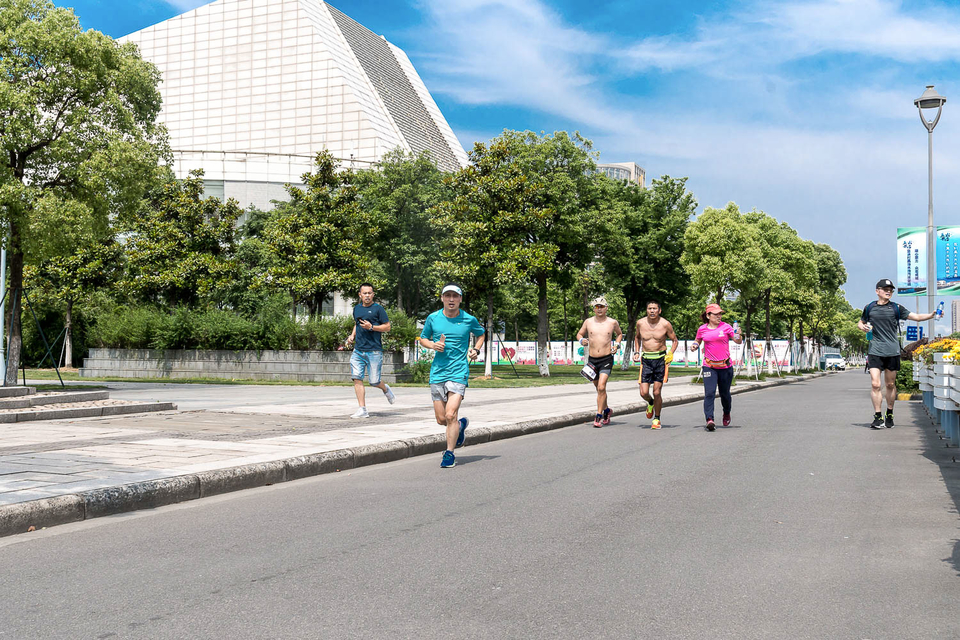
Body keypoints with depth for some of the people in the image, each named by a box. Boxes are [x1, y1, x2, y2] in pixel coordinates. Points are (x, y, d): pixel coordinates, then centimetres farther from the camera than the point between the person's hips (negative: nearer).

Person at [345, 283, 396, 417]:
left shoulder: (378, 309, -3)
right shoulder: (357, 309, 14)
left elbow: (387, 327, -3)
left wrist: (371, 327, -16)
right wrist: (352, 335, 13)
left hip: (374, 351, -5)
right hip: (358, 351, 5)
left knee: (374, 382, -2)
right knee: (357, 378, -7)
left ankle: (385, 389, 34)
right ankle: (362, 410, -3)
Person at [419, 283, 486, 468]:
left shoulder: (469, 320, 0)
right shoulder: (433, 318, 2)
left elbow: (481, 333, 21)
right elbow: (423, 338, 16)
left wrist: (476, 349, 3)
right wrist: (433, 345, -6)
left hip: (459, 372, -2)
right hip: (437, 372, 3)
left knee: (450, 415, -15)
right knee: (441, 419, 6)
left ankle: (450, 453, 1)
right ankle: (461, 425, 39)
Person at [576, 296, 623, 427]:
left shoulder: (612, 322, 1)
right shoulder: (588, 322, 3)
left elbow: (619, 334, 20)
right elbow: (579, 334, 15)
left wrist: (617, 345, 3)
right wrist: (582, 340, -7)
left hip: (606, 359, -3)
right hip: (592, 359, 3)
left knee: (601, 387, -18)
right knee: (599, 388, 14)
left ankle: (599, 417, -12)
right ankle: (606, 410, 38)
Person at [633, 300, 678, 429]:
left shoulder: (665, 324, -6)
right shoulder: (640, 323, 1)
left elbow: (675, 340, 7)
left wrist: (671, 354, -9)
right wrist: (636, 352, 9)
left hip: (660, 359, -2)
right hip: (646, 360, 2)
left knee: (656, 392, -3)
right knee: (643, 392, -6)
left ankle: (657, 419, 16)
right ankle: (650, 403, 31)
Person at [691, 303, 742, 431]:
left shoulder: (726, 327, -1)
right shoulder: (702, 329, 3)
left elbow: (738, 341, 2)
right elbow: (697, 341, 21)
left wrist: (738, 336, -20)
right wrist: (694, 345, -1)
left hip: (725, 366, 0)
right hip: (709, 366, 0)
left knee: (724, 393, 12)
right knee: (709, 393, -15)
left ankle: (726, 413, 40)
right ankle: (709, 419, -20)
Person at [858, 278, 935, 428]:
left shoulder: (896, 308, 6)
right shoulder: (869, 308, 8)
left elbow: (916, 316, 3)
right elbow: (860, 323, 23)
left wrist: (932, 315, -12)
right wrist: (863, 327, 1)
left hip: (892, 352, 1)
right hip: (875, 351, -1)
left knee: (890, 385, 9)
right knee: (875, 384, -10)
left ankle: (890, 414, 25)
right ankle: (878, 417, -3)